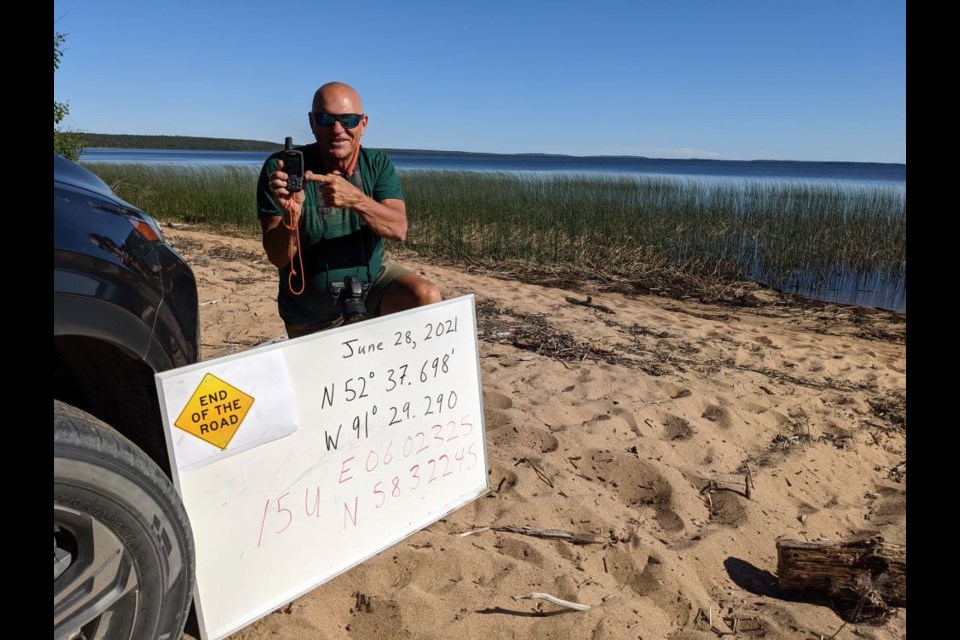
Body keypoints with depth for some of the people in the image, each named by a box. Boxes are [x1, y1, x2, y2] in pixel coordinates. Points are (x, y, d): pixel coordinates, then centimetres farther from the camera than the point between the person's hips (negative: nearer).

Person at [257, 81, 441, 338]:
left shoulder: (378, 164, -9)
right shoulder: (281, 169, -17)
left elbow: (399, 229, -24)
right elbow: (278, 258, -20)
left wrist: (355, 199, -41)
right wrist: (291, 214, -40)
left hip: (371, 281, 1)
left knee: (427, 297, -23)